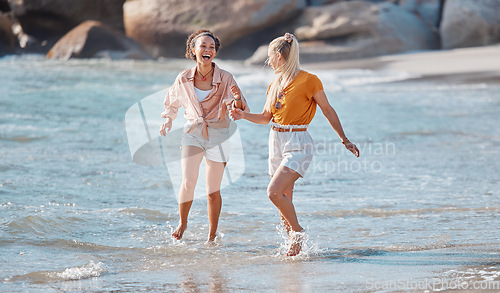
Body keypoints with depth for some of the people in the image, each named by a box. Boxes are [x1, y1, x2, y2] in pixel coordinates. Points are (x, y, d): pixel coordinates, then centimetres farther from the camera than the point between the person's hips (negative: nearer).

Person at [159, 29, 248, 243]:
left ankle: (212, 236, 20)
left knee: (213, 191, 4)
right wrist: (168, 120, 3)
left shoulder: (225, 79, -8)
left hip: (217, 136, -1)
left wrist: (238, 103, -38)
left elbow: (241, 108, -16)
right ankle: (182, 223, 5)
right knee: (188, 180, -19)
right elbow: (172, 101, 19)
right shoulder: (183, 79, -1)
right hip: (192, 133, 1)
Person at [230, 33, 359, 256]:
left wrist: (345, 140, 1)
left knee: (274, 191, -21)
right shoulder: (275, 84, 11)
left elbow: (328, 111, -3)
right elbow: (266, 117, 18)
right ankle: (293, 243, 18)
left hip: (297, 143, -7)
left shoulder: (308, 80, -10)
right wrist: (244, 115, 1)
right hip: (276, 141, 7)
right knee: (284, 199, 7)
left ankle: (297, 231, -3)